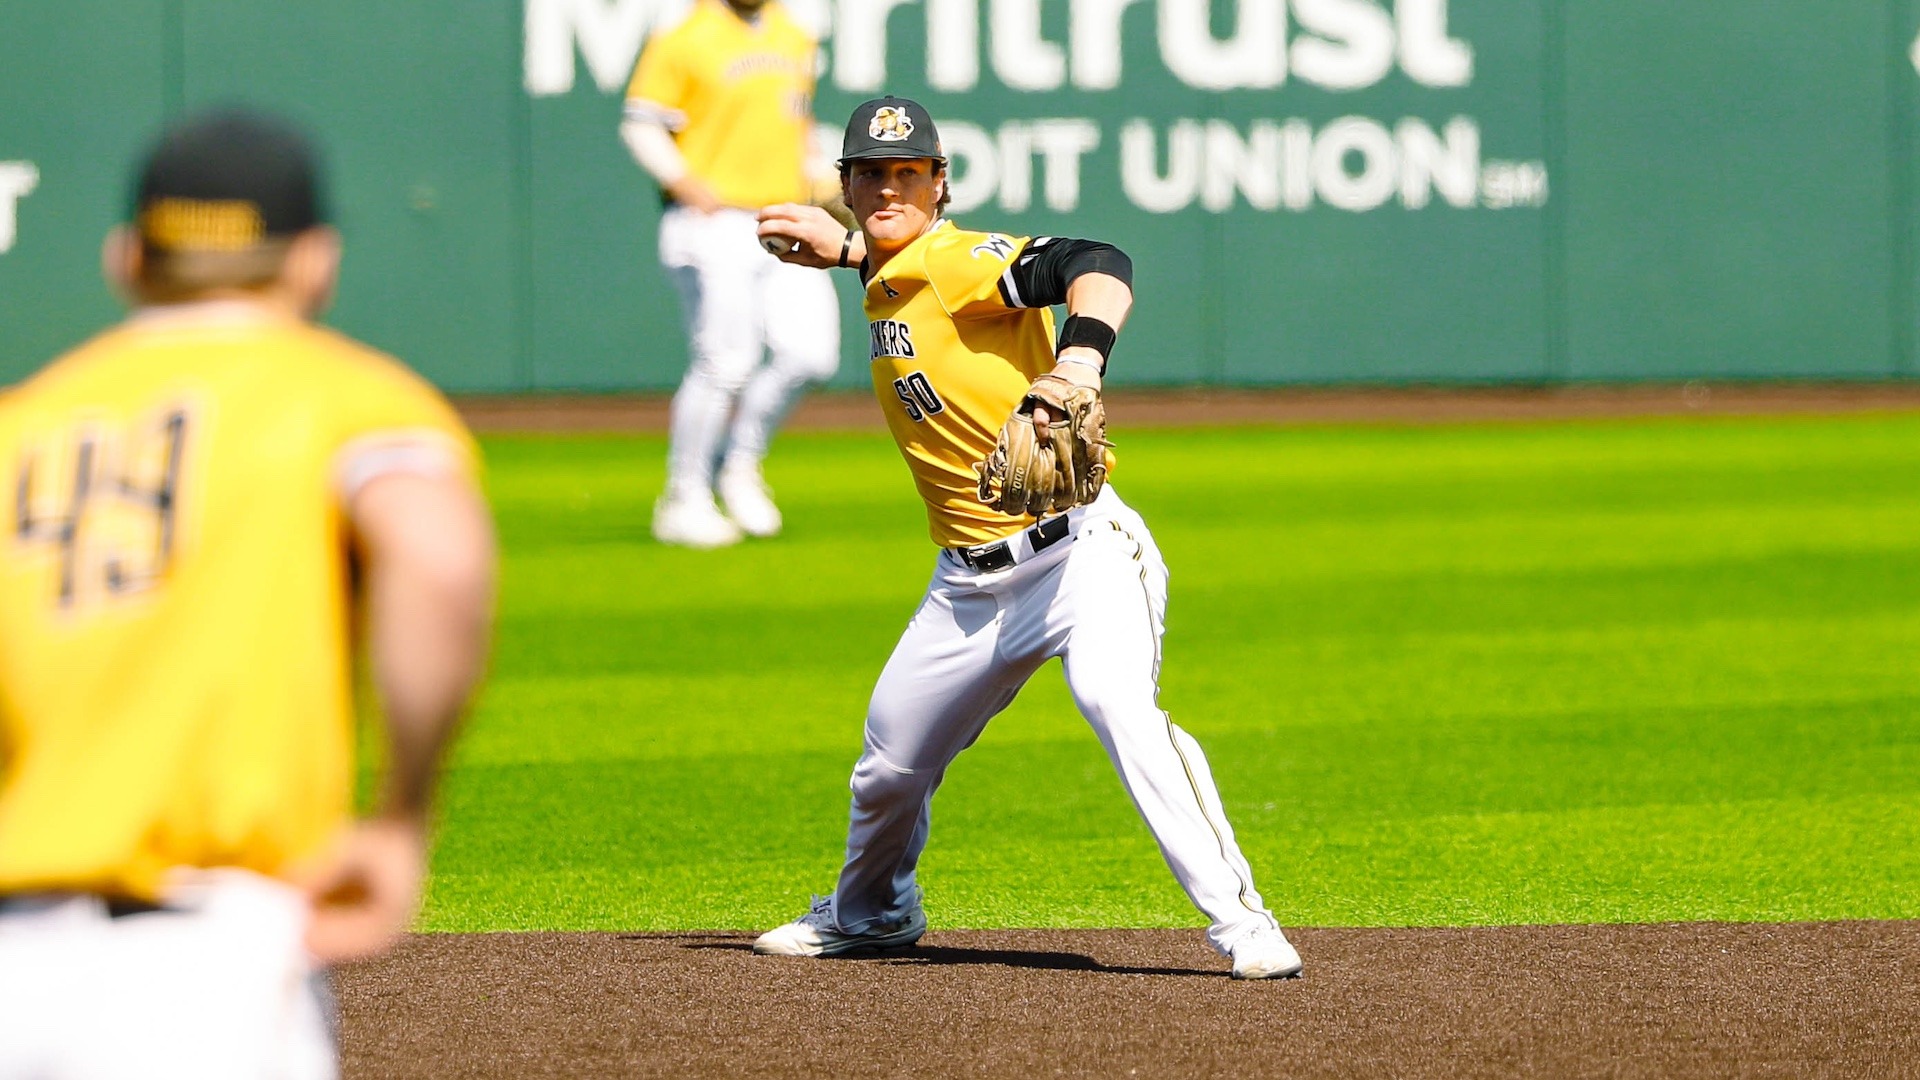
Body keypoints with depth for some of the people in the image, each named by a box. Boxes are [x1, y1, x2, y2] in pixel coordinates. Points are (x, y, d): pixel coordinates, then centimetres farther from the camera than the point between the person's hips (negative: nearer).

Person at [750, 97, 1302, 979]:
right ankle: (869, 914, 45)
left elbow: (1100, 267, -32)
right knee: (890, 763, 16)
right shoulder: (888, 280, 10)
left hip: (1078, 549, -9)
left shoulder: (960, 261, -15)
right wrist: (840, 247, 19)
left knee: (1121, 706, -32)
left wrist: (1076, 366, -49)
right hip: (972, 580, 9)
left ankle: (1242, 925, -34)